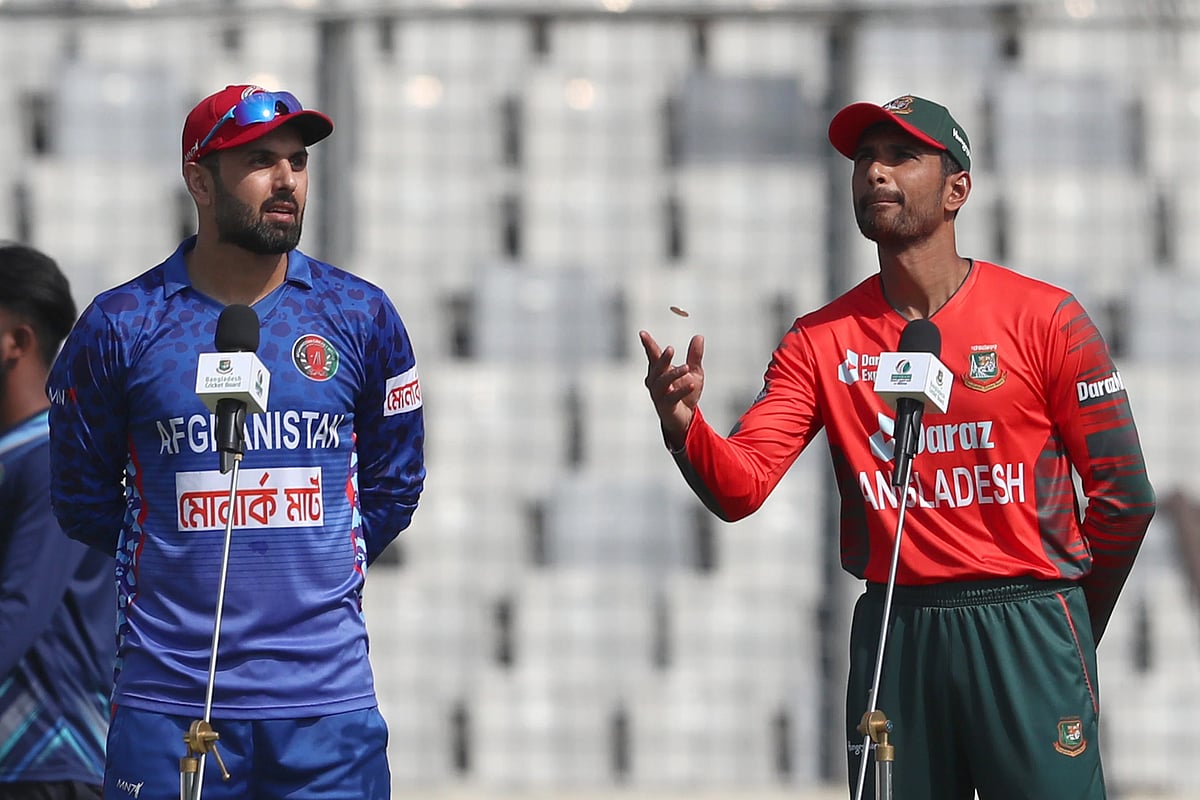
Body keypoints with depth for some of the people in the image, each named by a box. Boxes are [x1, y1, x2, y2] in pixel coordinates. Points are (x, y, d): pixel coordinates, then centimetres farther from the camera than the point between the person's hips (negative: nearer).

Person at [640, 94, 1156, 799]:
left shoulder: (1045, 319, -2)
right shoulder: (821, 341, 7)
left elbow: (1124, 495, 3)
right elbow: (740, 488, -4)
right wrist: (683, 426, -25)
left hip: (1027, 631, -3)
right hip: (891, 630, 3)